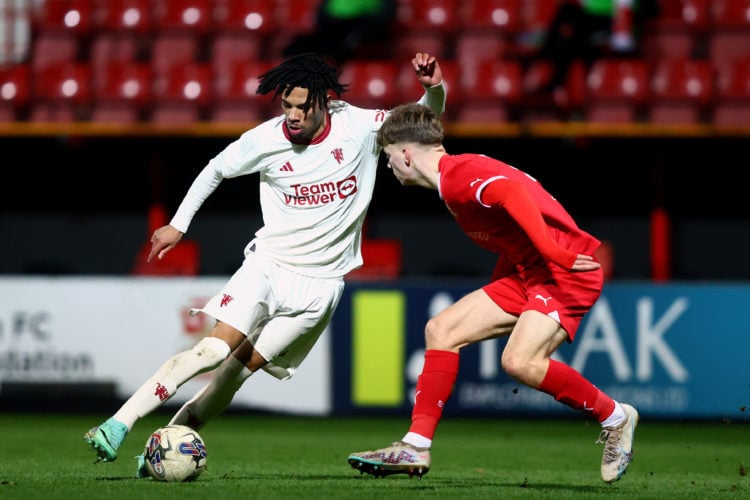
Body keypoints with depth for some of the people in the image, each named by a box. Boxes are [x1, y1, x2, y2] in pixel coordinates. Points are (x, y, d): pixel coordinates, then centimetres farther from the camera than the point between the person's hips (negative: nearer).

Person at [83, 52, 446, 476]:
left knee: (243, 366, -8)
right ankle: (119, 425, -19)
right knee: (214, 350, -19)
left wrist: (435, 88, -18)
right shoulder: (266, 139, -8)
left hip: (319, 284, 0)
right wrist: (178, 225, 10)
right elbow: (215, 170, 10)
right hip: (268, 264, 0)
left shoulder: (359, 127, -8)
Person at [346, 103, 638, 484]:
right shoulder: (453, 180, 17)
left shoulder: (458, 175, -15)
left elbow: (512, 192, -33)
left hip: (566, 271, -10)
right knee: (441, 330, 4)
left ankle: (614, 417, -6)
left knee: (519, 362, -27)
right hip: (527, 272, 10)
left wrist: (552, 251, -37)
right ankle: (416, 448, 4)